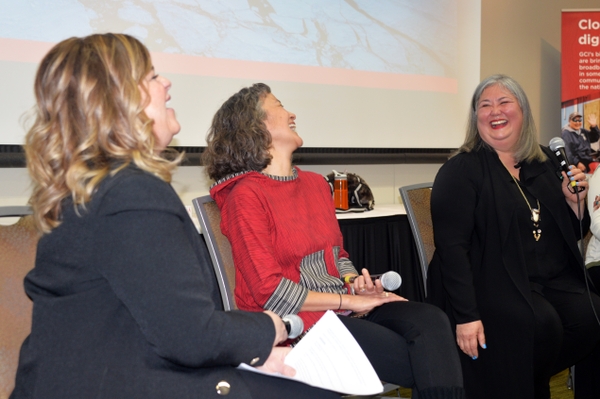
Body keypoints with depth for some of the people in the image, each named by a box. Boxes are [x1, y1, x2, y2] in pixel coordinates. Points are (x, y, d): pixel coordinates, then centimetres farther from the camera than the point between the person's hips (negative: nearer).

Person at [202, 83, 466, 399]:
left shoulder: (316, 183, 15)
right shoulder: (246, 195, -9)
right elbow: (269, 291, -13)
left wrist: (357, 283, 0)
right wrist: (351, 301, -11)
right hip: (296, 321, -7)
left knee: (431, 320, -21)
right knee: (429, 363, -20)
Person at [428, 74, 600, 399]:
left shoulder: (546, 163, 13)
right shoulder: (461, 170, -5)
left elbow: (571, 235, 21)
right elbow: (452, 247, -14)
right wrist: (466, 316, -21)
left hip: (555, 281, 6)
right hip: (493, 283, -6)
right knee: (541, 323, -29)